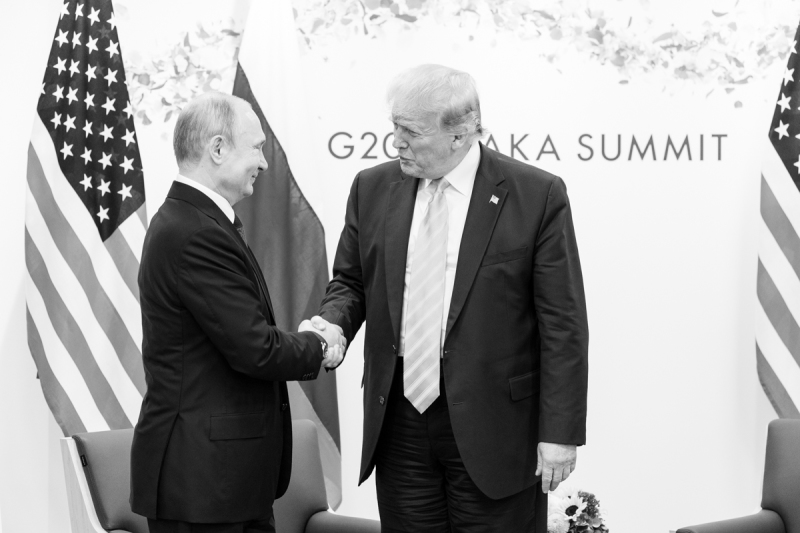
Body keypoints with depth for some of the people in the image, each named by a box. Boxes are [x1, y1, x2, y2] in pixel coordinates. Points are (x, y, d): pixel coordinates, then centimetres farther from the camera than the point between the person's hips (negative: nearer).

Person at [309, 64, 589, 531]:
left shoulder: (538, 196, -7)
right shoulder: (373, 188, 7)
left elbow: (563, 324, -7)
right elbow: (350, 281, 18)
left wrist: (560, 434, -10)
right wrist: (332, 322, -6)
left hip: (493, 427, -4)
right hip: (400, 420, 4)